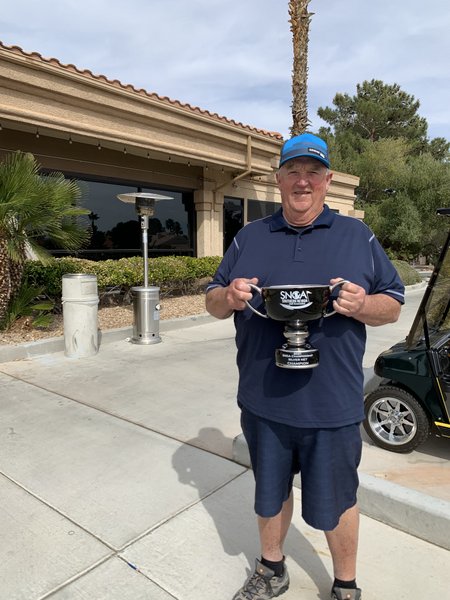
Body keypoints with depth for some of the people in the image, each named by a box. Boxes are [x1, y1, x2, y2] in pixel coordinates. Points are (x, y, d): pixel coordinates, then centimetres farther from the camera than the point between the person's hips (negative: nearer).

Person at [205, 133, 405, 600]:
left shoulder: (357, 236, 2)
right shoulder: (248, 238, 7)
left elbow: (393, 307, 3)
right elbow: (212, 302, 9)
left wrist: (362, 305, -20)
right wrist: (229, 297, -15)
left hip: (332, 405, -1)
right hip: (263, 400, 2)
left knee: (334, 500, 16)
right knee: (269, 491, 21)